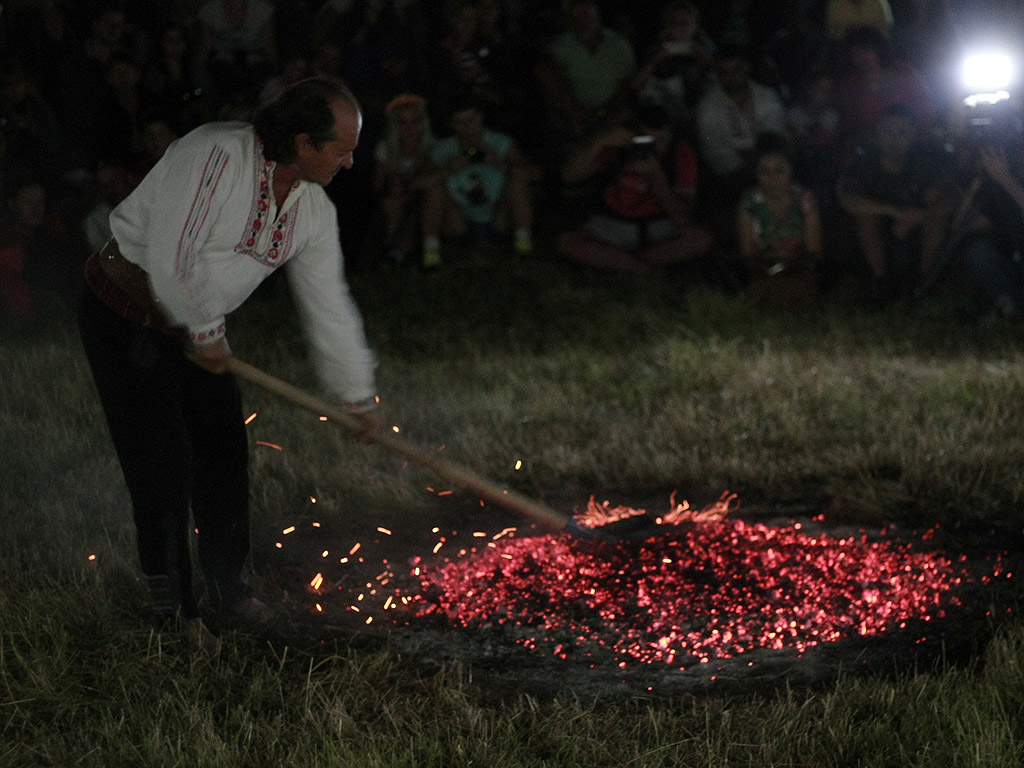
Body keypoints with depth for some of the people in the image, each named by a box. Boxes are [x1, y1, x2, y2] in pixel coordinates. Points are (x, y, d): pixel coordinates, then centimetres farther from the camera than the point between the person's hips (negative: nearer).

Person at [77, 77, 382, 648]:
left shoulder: (315, 210, -2)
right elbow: (172, 259, -30)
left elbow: (329, 305, 6)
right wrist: (206, 333, -17)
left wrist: (359, 396, 10)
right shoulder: (214, 156, -28)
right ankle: (174, 608, 4)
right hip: (126, 317, -8)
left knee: (226, 456, 11)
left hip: (198, 329, 8)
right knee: (163, 464, -8)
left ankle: (228, 587, 29)